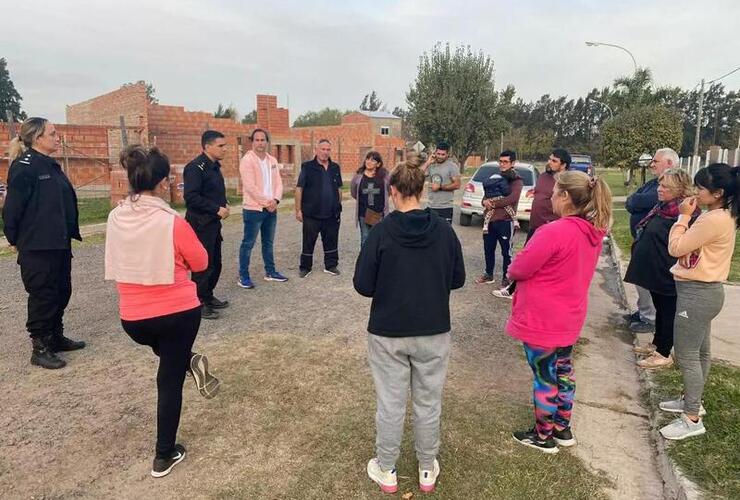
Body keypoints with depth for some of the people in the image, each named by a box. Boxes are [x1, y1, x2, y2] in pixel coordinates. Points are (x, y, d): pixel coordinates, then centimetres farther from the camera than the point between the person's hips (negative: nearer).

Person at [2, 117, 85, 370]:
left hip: (59, 244, 9)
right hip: (36, 247, -9)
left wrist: (68, 233, 13)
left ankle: (56, 337, 30)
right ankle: (40, 347, 12)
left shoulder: (51, 166, 13)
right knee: (43, 295, 0)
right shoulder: (24, 167, -14)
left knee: (62, 291, 15)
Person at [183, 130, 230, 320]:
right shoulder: (195, 167, -17)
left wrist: (224, 205, 4)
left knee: (215, 263, 16)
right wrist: (217, 209, -20)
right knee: (203, 264, -2)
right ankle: (198, 304, 10)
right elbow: (191, 197, -24)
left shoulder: (214, 166, 13)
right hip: (200, 224, -9)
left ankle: (208, 297, 29)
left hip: (213, 223, 9)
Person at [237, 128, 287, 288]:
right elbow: (250, 186, -18)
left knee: (268, 242, 16)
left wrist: (276, 200, -10)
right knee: (248, 243, -1)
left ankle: (270, 272, 26)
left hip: (271, 208, 7)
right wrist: (266, 202, -15)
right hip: (253, 209, -7)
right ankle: (243, 276, 7)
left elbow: (278, 182, 8)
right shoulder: (247, 160, -11)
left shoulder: (272, 161, 11)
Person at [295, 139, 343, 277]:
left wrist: (339, 206, 13)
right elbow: (299, 188, -5)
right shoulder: (307, 167, -5)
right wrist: (298, 210, -9)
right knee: (308, 242, 6)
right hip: (311, 214, -4)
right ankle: (305, 267, 19)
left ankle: (331, 265, 25)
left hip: (332, 214, 4)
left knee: (331, 241, 11)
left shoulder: (335, 168, 9)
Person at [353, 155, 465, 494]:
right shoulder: (444, 230, -7)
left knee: (390, 404, 13)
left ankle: (386, 471, 30)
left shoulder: (381, 231, -14)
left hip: (388, 333, -2)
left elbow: (363, 286, -11)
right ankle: (427, 470, 33)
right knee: (428, 403, 16)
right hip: (434, 332, 2)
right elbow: (458, 279, 2)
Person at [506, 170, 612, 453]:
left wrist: (512, 272, 1)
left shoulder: (554, 232, -28)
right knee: (563, 370, 22)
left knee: (544, 376, 7)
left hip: (542, 321, -8)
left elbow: (519, 269, -21)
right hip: (570, 318, 8)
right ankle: (563, 428, 38)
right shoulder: (593, 232, 1)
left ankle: (543, 436, 25)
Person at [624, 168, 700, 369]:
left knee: (668, 312, 5)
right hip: (654, 270, 9)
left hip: (668, 275, -9)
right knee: (660, 309, 21)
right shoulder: (663, 207, 7)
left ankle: (664, 354, 18)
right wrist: (641, 257, 18)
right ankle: (657, 343, 36)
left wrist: (671, 271, -24)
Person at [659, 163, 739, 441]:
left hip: (697, 293, -11)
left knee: (685, 354, -2)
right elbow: (690, 247, 11)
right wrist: (689, 217, 1)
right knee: (698, 351, 21)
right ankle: (693, 400, 37)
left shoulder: (714, 220, -24)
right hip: (703, 291, 11)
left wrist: (683, 216, -11)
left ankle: (692, 419, 8)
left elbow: (675, 248, -19)